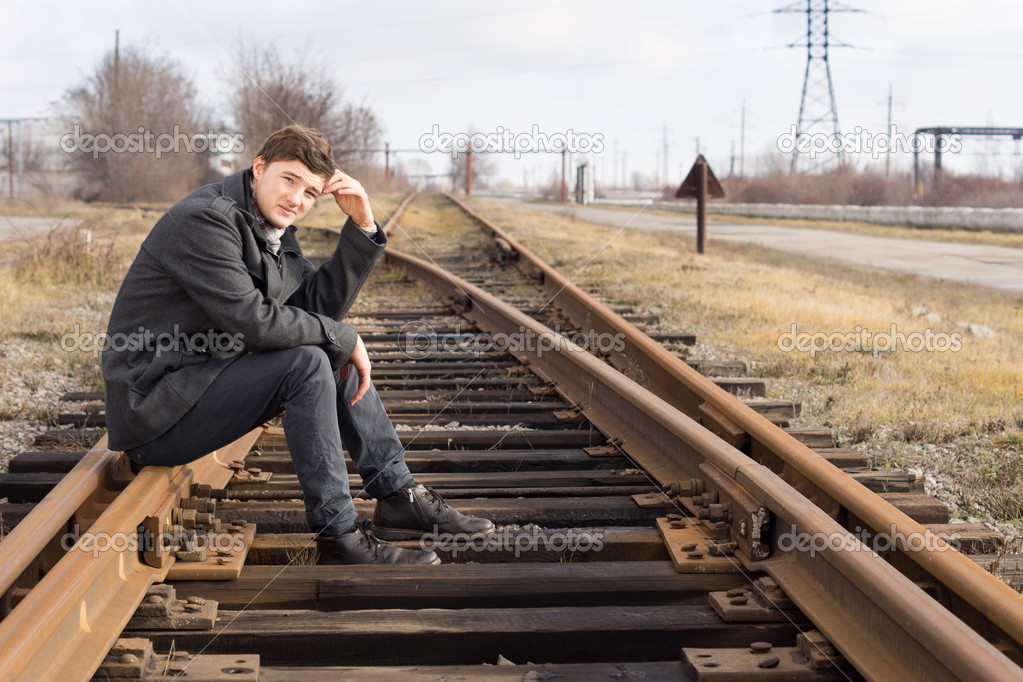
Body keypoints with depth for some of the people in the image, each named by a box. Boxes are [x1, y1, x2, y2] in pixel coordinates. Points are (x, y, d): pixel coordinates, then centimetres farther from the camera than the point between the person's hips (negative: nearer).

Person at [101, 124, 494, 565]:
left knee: (337, 353, 9)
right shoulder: (205, 220, -19)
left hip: (205, 378, 10)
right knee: (307, 362, -24)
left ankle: (398, 496, 12)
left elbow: (321, 305, 6)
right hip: (153, 409, -10)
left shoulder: (273, 228, 10)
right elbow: (250, 320, -27)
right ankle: (337, 535, -18)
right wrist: (343, 336, -16)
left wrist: (362, 226, -2)